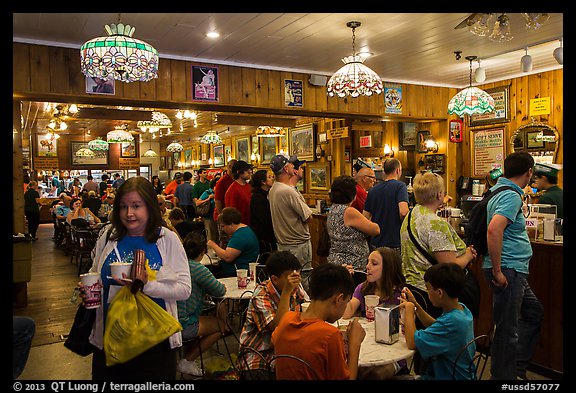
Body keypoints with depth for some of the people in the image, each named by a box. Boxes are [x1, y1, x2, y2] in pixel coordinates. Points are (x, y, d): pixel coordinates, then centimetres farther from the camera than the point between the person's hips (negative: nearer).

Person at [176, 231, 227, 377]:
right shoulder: (197, 268, -18)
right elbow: (220, 291, -10)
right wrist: (222, 287, 11)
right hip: (182, 326, -8)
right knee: (221, 325, 8)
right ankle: (186, 362, 8)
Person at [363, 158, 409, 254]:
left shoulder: (373, 189, 6)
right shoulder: (400, 186, -9)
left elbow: (365, 217, 6)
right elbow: (403, 212, -23)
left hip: (376, 242, 5)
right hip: (395, 243, -5)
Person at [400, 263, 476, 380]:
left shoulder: (451, 321, -30)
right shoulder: (462, 308, -2)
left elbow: (411, 342, -27)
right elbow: (436, 327, 16)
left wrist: (409, 310, -14)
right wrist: (415, 305, 6)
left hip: (448, 376, -8)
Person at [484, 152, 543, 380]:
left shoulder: (500, 189, 12)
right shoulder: (511, 196, -18)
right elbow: (494, 230, -33)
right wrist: (497, 271, -27)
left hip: (515, 271, 11)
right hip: (507, 271, -11)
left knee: (534, 313, 25)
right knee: (508, 329, 1)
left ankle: (517, 365, 35)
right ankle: (503, 375, 16)